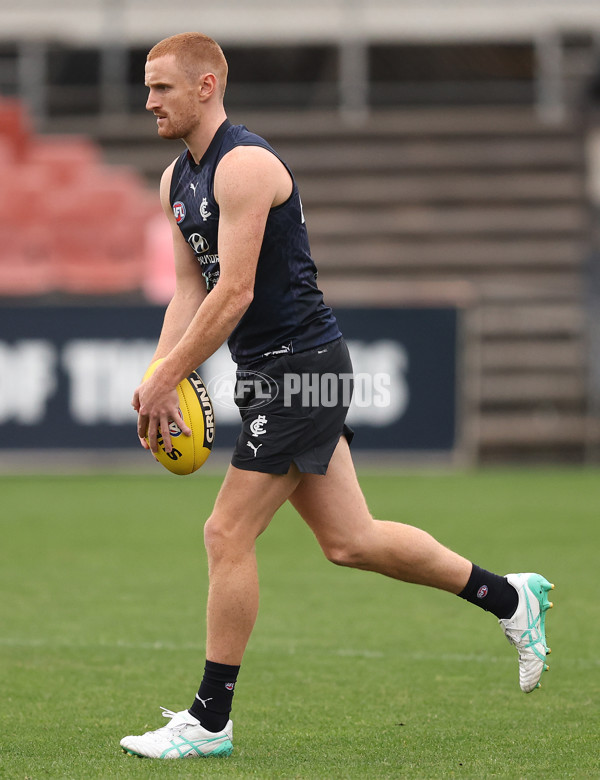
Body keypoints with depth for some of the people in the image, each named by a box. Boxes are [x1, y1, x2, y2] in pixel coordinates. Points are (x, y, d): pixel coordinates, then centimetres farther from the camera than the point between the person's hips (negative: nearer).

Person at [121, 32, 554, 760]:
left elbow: (233, 293, -22)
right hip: (268, 373, 9)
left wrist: (165, 380, -20)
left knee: (227, 535, -8)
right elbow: (190, 290, 16)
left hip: (302, 366, -9)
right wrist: (158, 382, 2)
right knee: (350, 541, 12)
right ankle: (511, 598, 26)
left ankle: (210, 720, -1)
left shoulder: (246, 166, -17)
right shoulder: (177, 180, 12)